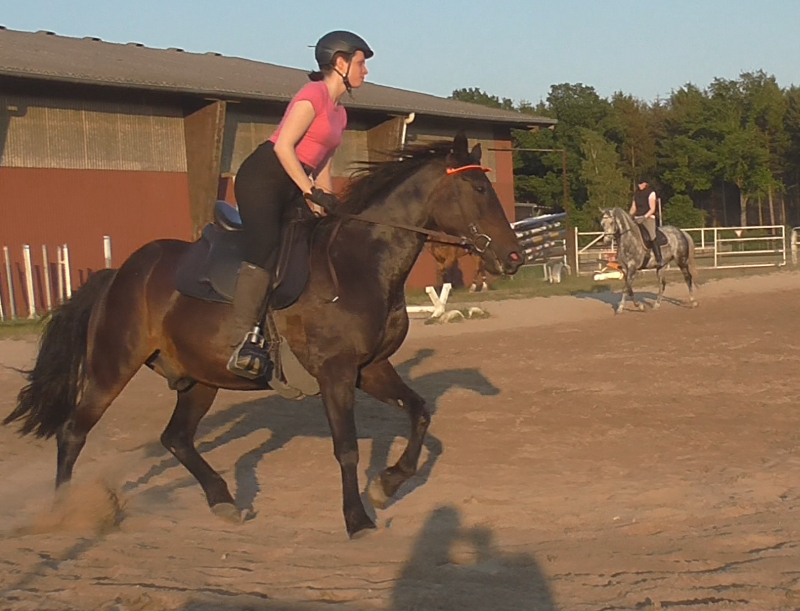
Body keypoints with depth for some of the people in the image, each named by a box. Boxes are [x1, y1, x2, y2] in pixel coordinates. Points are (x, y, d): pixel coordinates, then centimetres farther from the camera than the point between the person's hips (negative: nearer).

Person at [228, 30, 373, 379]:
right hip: (262, 178, -10)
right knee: (265, 249, -27)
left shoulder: (339, 113, 21)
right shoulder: (314, 94, -6)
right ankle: (249, 340, -34)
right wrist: (311, 193, -18)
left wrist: (329, 205, 8)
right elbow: (283, 146, -15)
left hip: (291, 188, 10)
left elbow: (322, 168, 20)